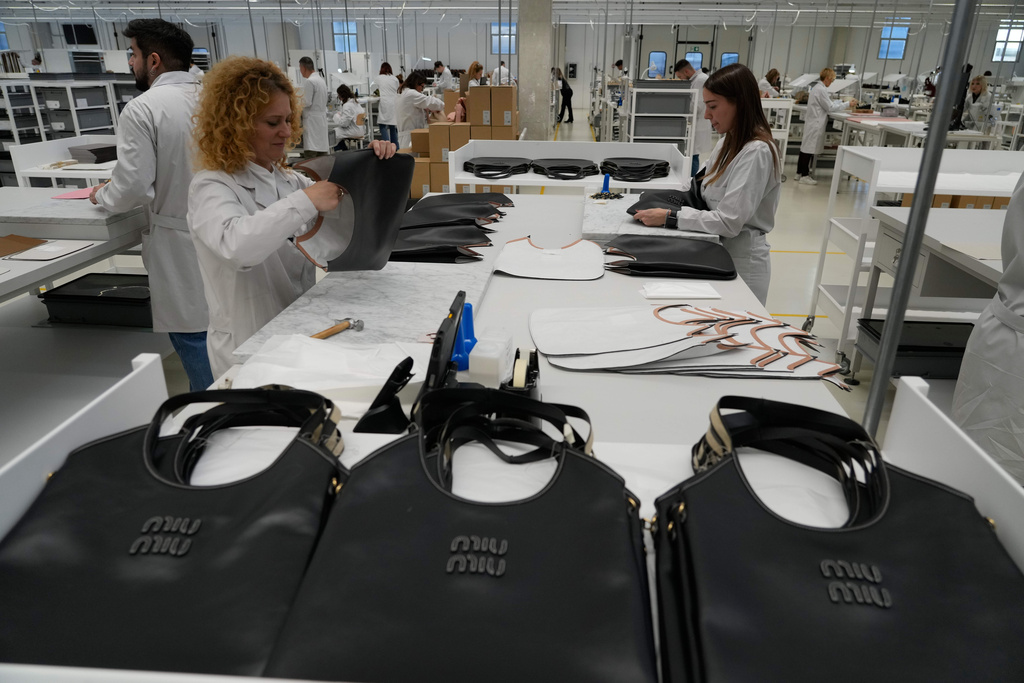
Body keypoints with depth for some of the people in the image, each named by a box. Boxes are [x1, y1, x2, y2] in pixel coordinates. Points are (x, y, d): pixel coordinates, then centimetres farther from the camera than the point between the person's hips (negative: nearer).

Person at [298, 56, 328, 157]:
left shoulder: (309, 82, -12)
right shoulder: (321, 80, 15)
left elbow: (307, 102, -15)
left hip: (312, 121, -9)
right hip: (322, 118, 9)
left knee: (310, 152, -12)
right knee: (322, 155, 9)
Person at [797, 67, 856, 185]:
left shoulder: (817, 87, 14)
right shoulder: (821, 90, -15)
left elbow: (826, 103, 21)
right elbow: (829, 107, -13)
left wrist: (839, 102, 15)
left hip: (811, 121, 10)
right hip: (816, 123, -10)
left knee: (806, 147, 12)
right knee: (810, 148, -7)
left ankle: (799, 173, 17)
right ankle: (804, 176, -4)